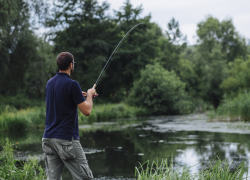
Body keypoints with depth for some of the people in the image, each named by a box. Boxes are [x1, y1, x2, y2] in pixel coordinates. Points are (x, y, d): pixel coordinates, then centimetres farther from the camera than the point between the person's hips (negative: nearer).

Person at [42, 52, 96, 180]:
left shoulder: (50, 83, 11)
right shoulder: (72, 84, -13)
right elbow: (87, 111, -12)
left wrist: (80, 95, 27)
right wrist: (89, 95, 6)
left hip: (48, 138, 8)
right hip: (67, 139, -8)